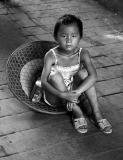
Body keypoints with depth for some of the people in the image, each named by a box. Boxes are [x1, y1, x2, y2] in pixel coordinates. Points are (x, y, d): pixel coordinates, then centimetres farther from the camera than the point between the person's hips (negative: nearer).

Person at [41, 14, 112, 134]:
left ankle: (97, 113, -21)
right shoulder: (51, 56, -21)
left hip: (72, 92, 2)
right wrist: (62, 95, -43)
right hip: (54, 96, -2)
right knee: (54, 74, -30)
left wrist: (76, 93, -41)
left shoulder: (82, 54, -15)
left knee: (83, 72, -22)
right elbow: (43, 82, -28)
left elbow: (93, 77, -28)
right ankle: (76, 111, -24)